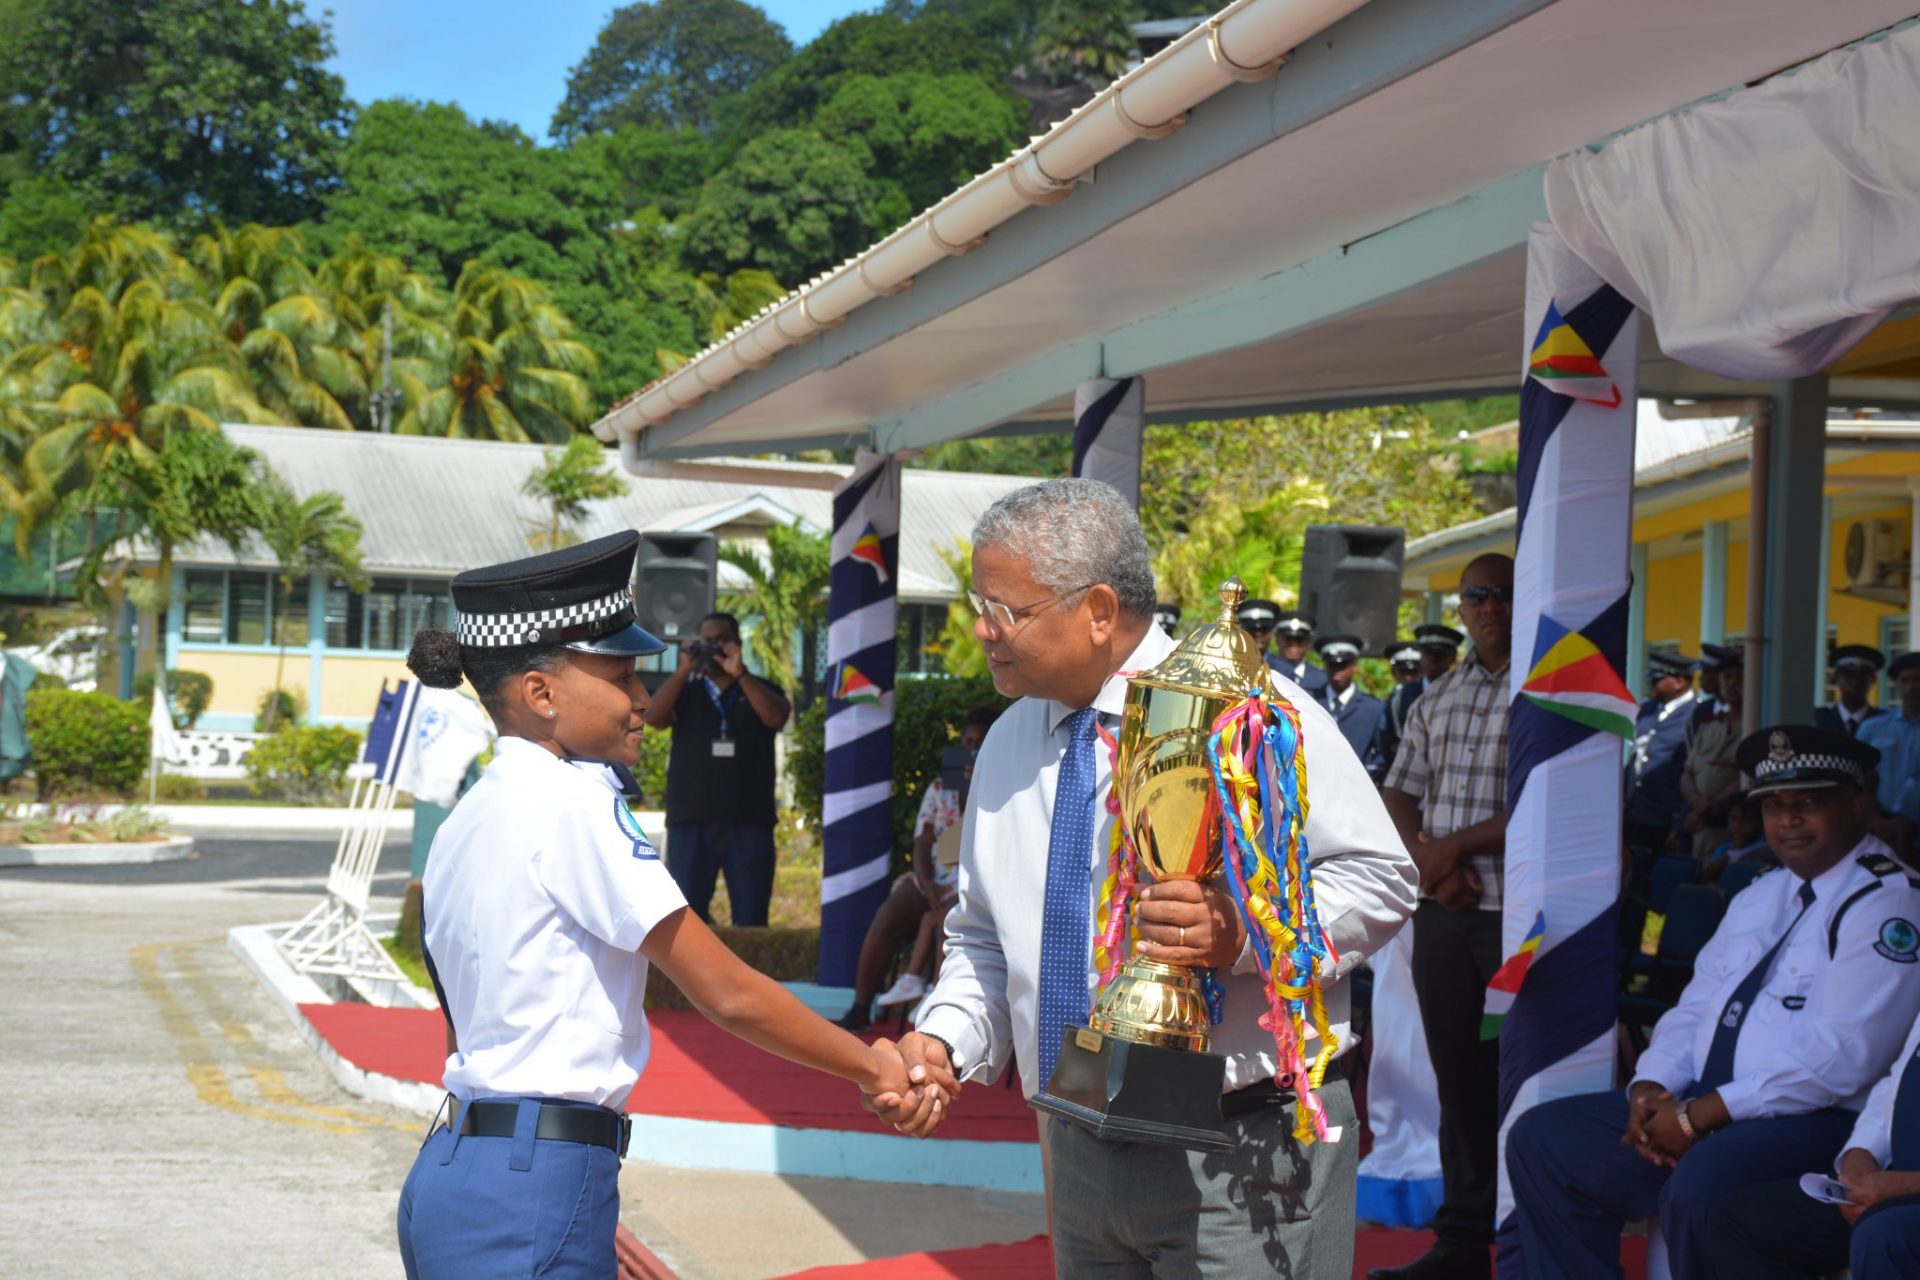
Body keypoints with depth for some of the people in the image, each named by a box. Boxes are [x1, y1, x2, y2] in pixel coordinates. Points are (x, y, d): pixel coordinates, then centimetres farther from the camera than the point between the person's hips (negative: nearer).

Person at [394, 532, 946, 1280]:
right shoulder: (569, 800, -13)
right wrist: (872, 1067, -2)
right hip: (534, 1193, -9)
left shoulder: (467, 822, 13)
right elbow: (729, 994, -13)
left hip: (454, 1171, 9)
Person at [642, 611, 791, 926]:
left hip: (748, 821, 0)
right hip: (691, 821, 1)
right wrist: (684, 670, -13)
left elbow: (776, 717, -10)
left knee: (751, 921, -1)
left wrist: (740, 673, -18)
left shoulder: (761, 690, 12)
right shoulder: (685, 692, 14)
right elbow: (653, 718, -5)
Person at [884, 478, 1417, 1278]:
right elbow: (983, 939, 18)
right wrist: (944, 1039, -1)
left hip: (1240, 1156, -6)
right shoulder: (1008, 745, 11)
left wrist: (1242, 931, -27)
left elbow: (1378, 878, -11)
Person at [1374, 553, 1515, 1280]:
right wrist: (1429, 860, -5)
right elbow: (1398, 793, 14)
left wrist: (1456, 847, -10)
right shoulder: (1439, 698, 13)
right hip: (1443, 911, 5)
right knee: (1458, 1078, 11)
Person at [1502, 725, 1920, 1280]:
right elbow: (1695, 1007, 19)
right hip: (1699, 1109, 9)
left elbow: (1840, 1055, -19)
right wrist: (1650, 1088, -2)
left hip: (1808, 1125, -9)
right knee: (1542, 1140, 0)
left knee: (1697, 1187, -37)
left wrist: (1702, 1114, -19)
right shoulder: (1759, 896, 19)